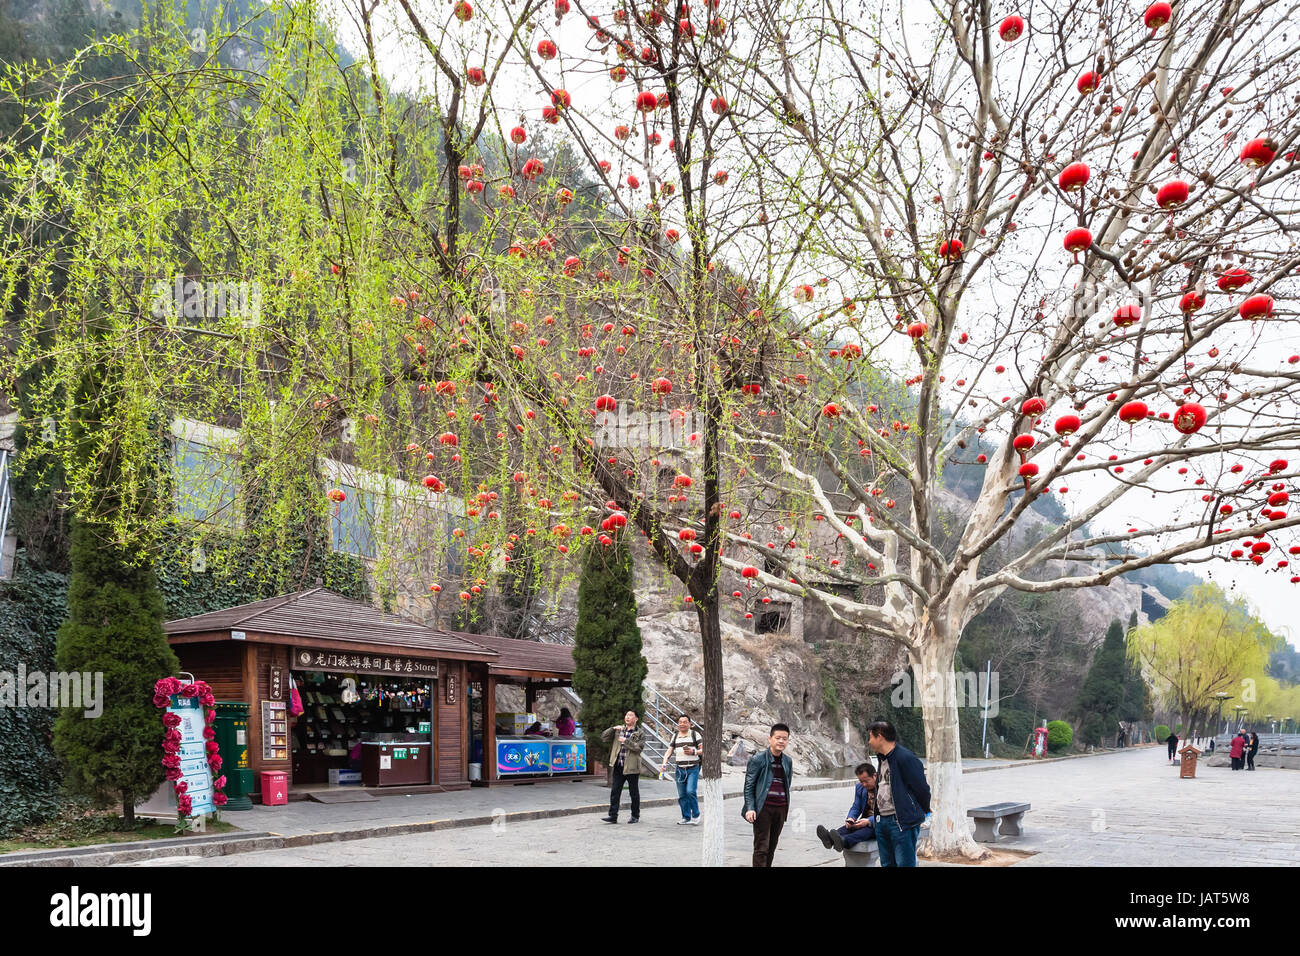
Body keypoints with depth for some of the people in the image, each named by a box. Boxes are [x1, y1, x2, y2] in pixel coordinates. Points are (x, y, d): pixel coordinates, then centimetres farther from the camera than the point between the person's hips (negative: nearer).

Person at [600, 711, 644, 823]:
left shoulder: (640, 733, -1)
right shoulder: (619, 729, 12)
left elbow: (639, 748, -14)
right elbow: (603, 737, 8)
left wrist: (626, 741, -18)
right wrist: (613, 729, -6)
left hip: (632, 767, -4)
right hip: (618, 767, 4)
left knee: (634, 792, 6)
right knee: (615, 791, 0)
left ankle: (635, 816, 17)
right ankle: (613, 816, 3)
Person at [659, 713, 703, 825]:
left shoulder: (695, 734, 1)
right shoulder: (675, 736, 13)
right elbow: (669, 751, 11)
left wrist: (693, 752, -16)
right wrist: (664, 763, -3)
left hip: (693, 769, -4)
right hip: (680, 769, 4)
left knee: (690, 791, -17)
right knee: (682, 795, 5)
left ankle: (696, 815, 1)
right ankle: (686, 818, 15)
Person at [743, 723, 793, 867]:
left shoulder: (787, 761, 10)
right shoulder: (758, 759, -6)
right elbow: (749, 785, -6)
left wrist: (786, 808, 13)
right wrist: (750, 808, -13)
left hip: (780, 808, 5)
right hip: (763, 808, -5)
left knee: (772, 847, 10)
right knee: (761, 847, -5)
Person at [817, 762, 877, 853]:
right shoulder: (860, 787, 11)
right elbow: (856, 807, 13)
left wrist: (869, 821, -32)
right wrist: (850, 818, -11)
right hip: (865, 822, 6)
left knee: (868, 828, -38)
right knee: (849, 826, -26)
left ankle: (844, 840, -66)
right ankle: (830, 838, -57)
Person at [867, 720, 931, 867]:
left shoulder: (905, 757, -16)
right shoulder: (883, 758, 15)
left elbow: (921, 788, -11)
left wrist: (925, 810, 3)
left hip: (902, 822, -9)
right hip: (882, 821, 9)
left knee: (904, 863, -7)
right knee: (887, 864, 13)